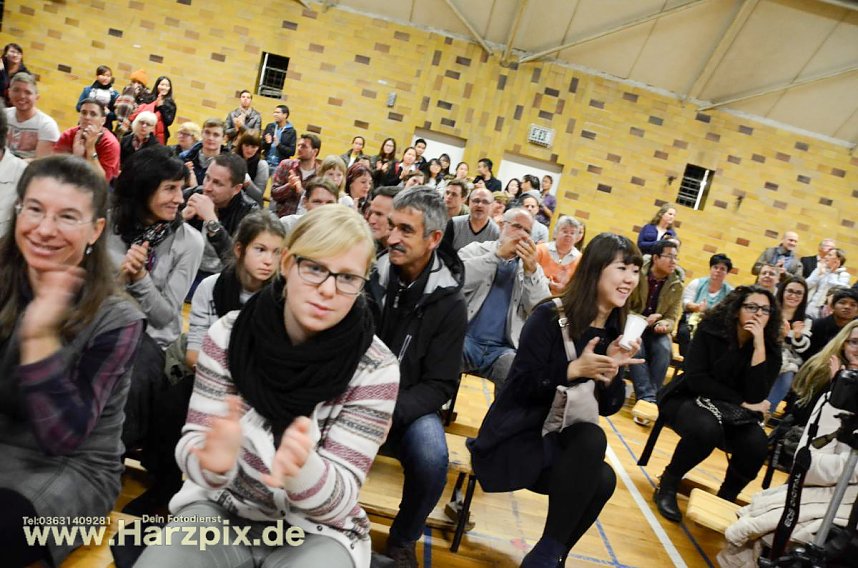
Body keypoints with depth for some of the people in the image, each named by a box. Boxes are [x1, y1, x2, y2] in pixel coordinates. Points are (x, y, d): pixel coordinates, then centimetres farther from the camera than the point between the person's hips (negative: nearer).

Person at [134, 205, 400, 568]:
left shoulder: (376, 369, -16)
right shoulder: (228, 334, -11)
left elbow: (340, 501, -16)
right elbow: (192, 443, -9)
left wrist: (303, 468, -38)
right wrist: (214, 460, -33)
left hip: (315, 530, -1)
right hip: (221, 509, 1)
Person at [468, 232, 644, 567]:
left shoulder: (616, 331, 4)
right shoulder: (550, 317, -13)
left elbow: (609, 407, 4)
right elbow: (522, 385, -15)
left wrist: (612, 368, -15)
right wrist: (574, 369, -26)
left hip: (563, 439, 6)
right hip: (516, 436, -5)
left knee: (602, 480, -26)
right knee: (593, 439, -32)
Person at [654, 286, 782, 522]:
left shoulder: (770, 348, -5)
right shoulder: (711, 329, -11)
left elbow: (756, 397, -18)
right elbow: (695, 378, -16)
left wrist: (759, 344, -23)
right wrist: (741, 401, -18)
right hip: (688, 400, -3)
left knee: (757, 444, -28)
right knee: (707, 429, -36)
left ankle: (726, 499, 1)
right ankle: (667, 484, -9)